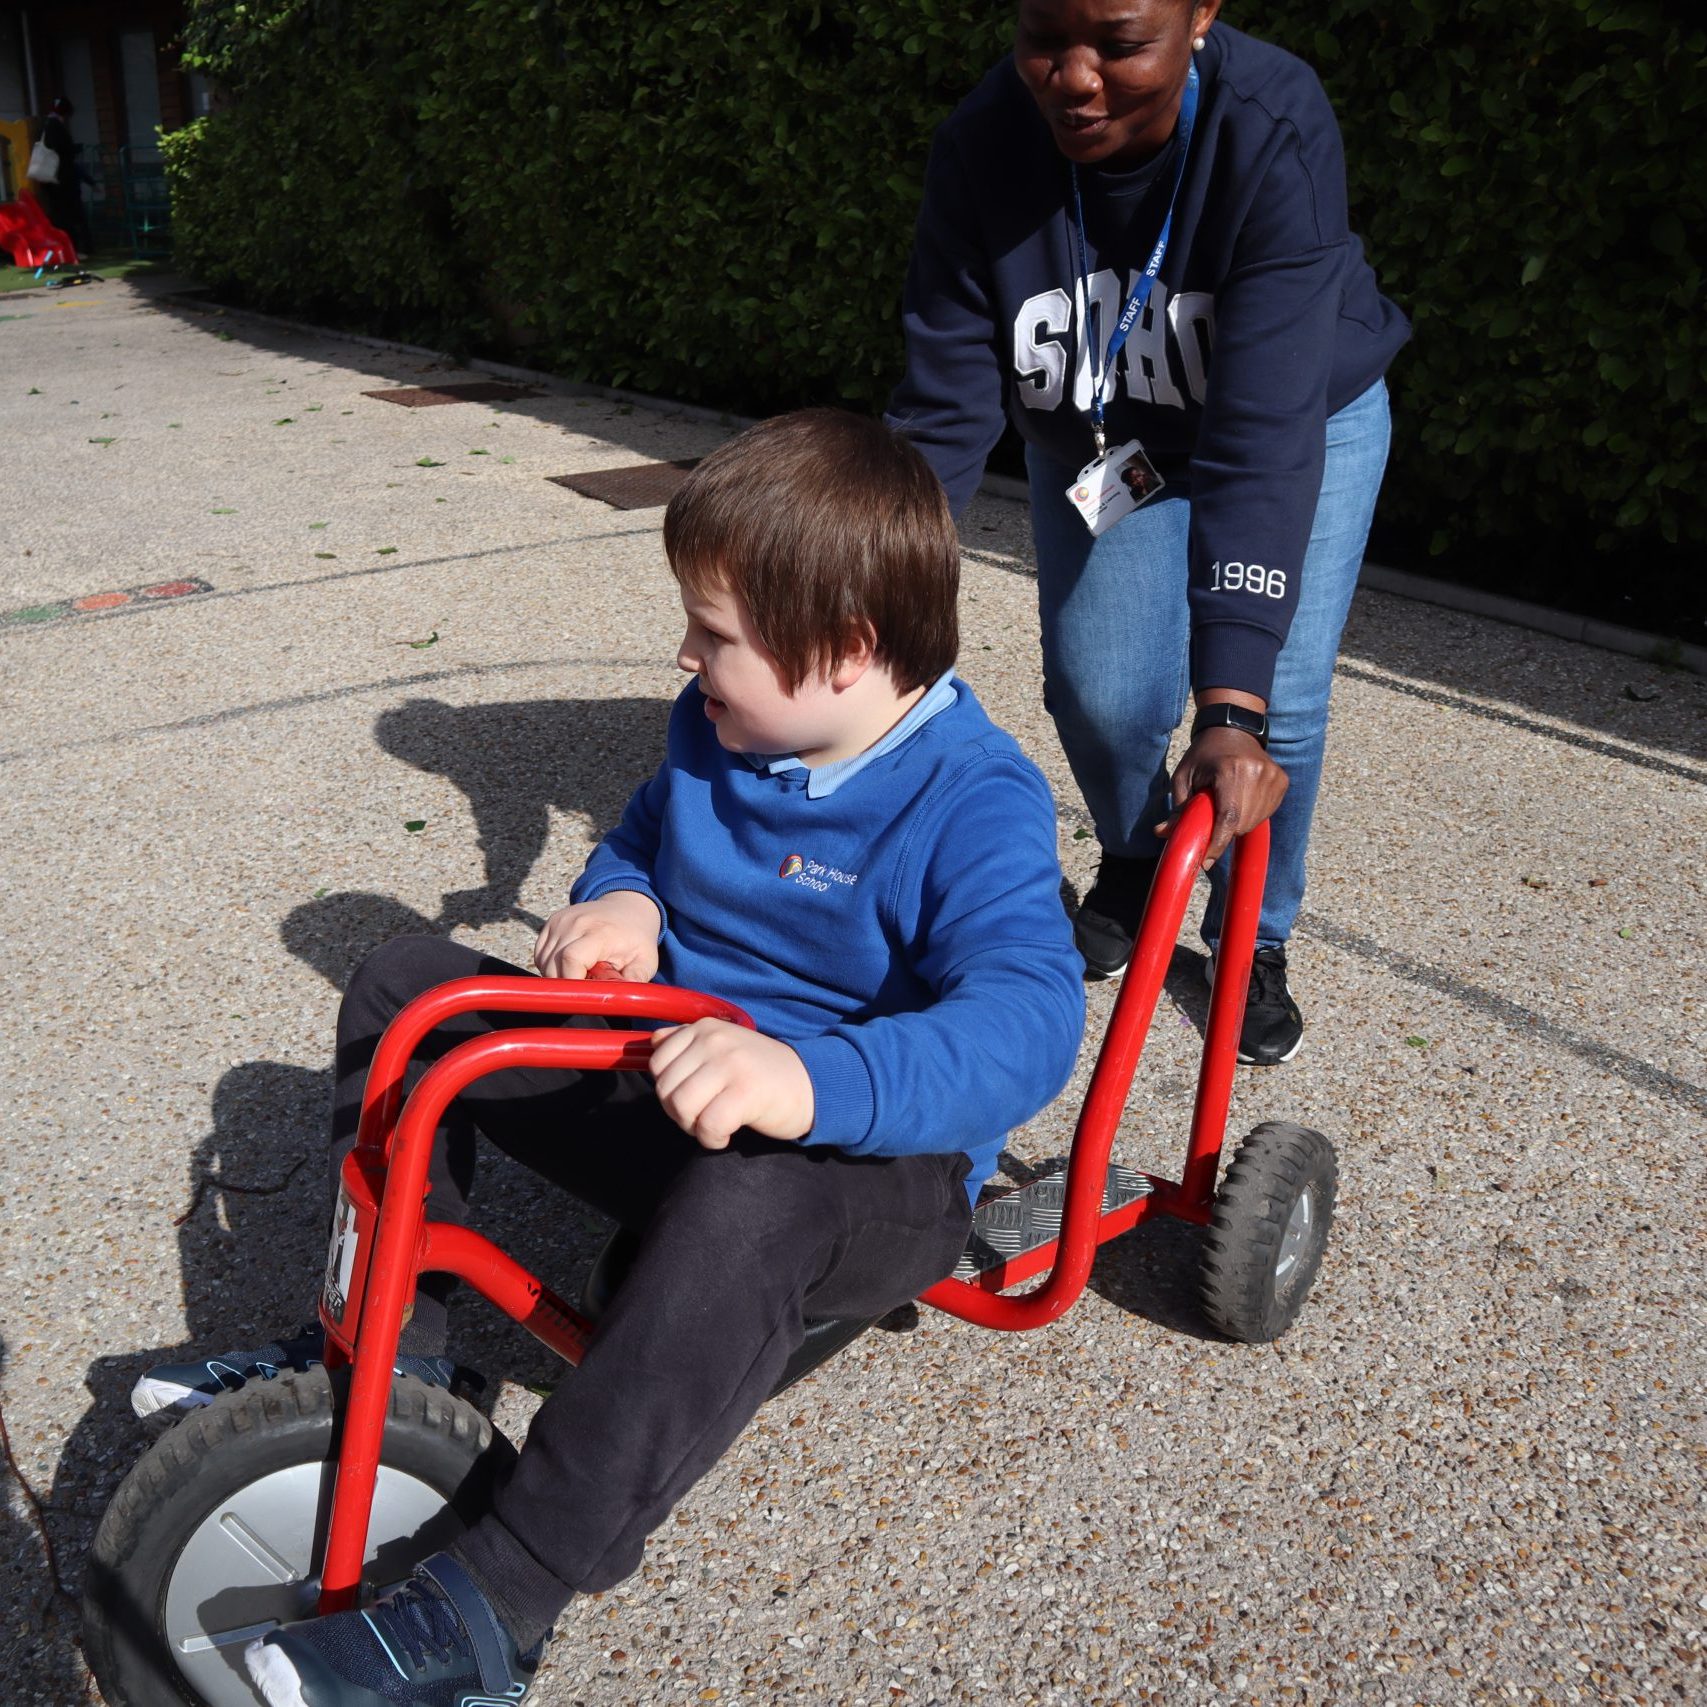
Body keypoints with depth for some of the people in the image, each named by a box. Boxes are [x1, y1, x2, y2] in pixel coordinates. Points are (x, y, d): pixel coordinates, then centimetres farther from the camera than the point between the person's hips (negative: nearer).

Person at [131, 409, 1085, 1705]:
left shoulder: (976, 802, -21)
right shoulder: (718, 728, 1)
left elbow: (1028, 1017, -35)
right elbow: (643, 837, 19)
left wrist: (816, 1081, -53)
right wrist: (621, 902, -6)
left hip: (872, 1159, -7)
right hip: (666, 1079, 8)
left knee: (740, 1208, -43)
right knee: (408, 987, 2)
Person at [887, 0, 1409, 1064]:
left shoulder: (1275, 132, -35)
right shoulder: (982, 151, -26)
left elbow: (1263, 438, -42)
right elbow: (945, 414, -26)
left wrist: (1231, 708, -48)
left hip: (1306, 419, -2)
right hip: (1096, 440, 2)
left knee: (1278, 704, -13)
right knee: (1100, 691, -11)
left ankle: (1255, 941, 16)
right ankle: (1133, 862, 25)